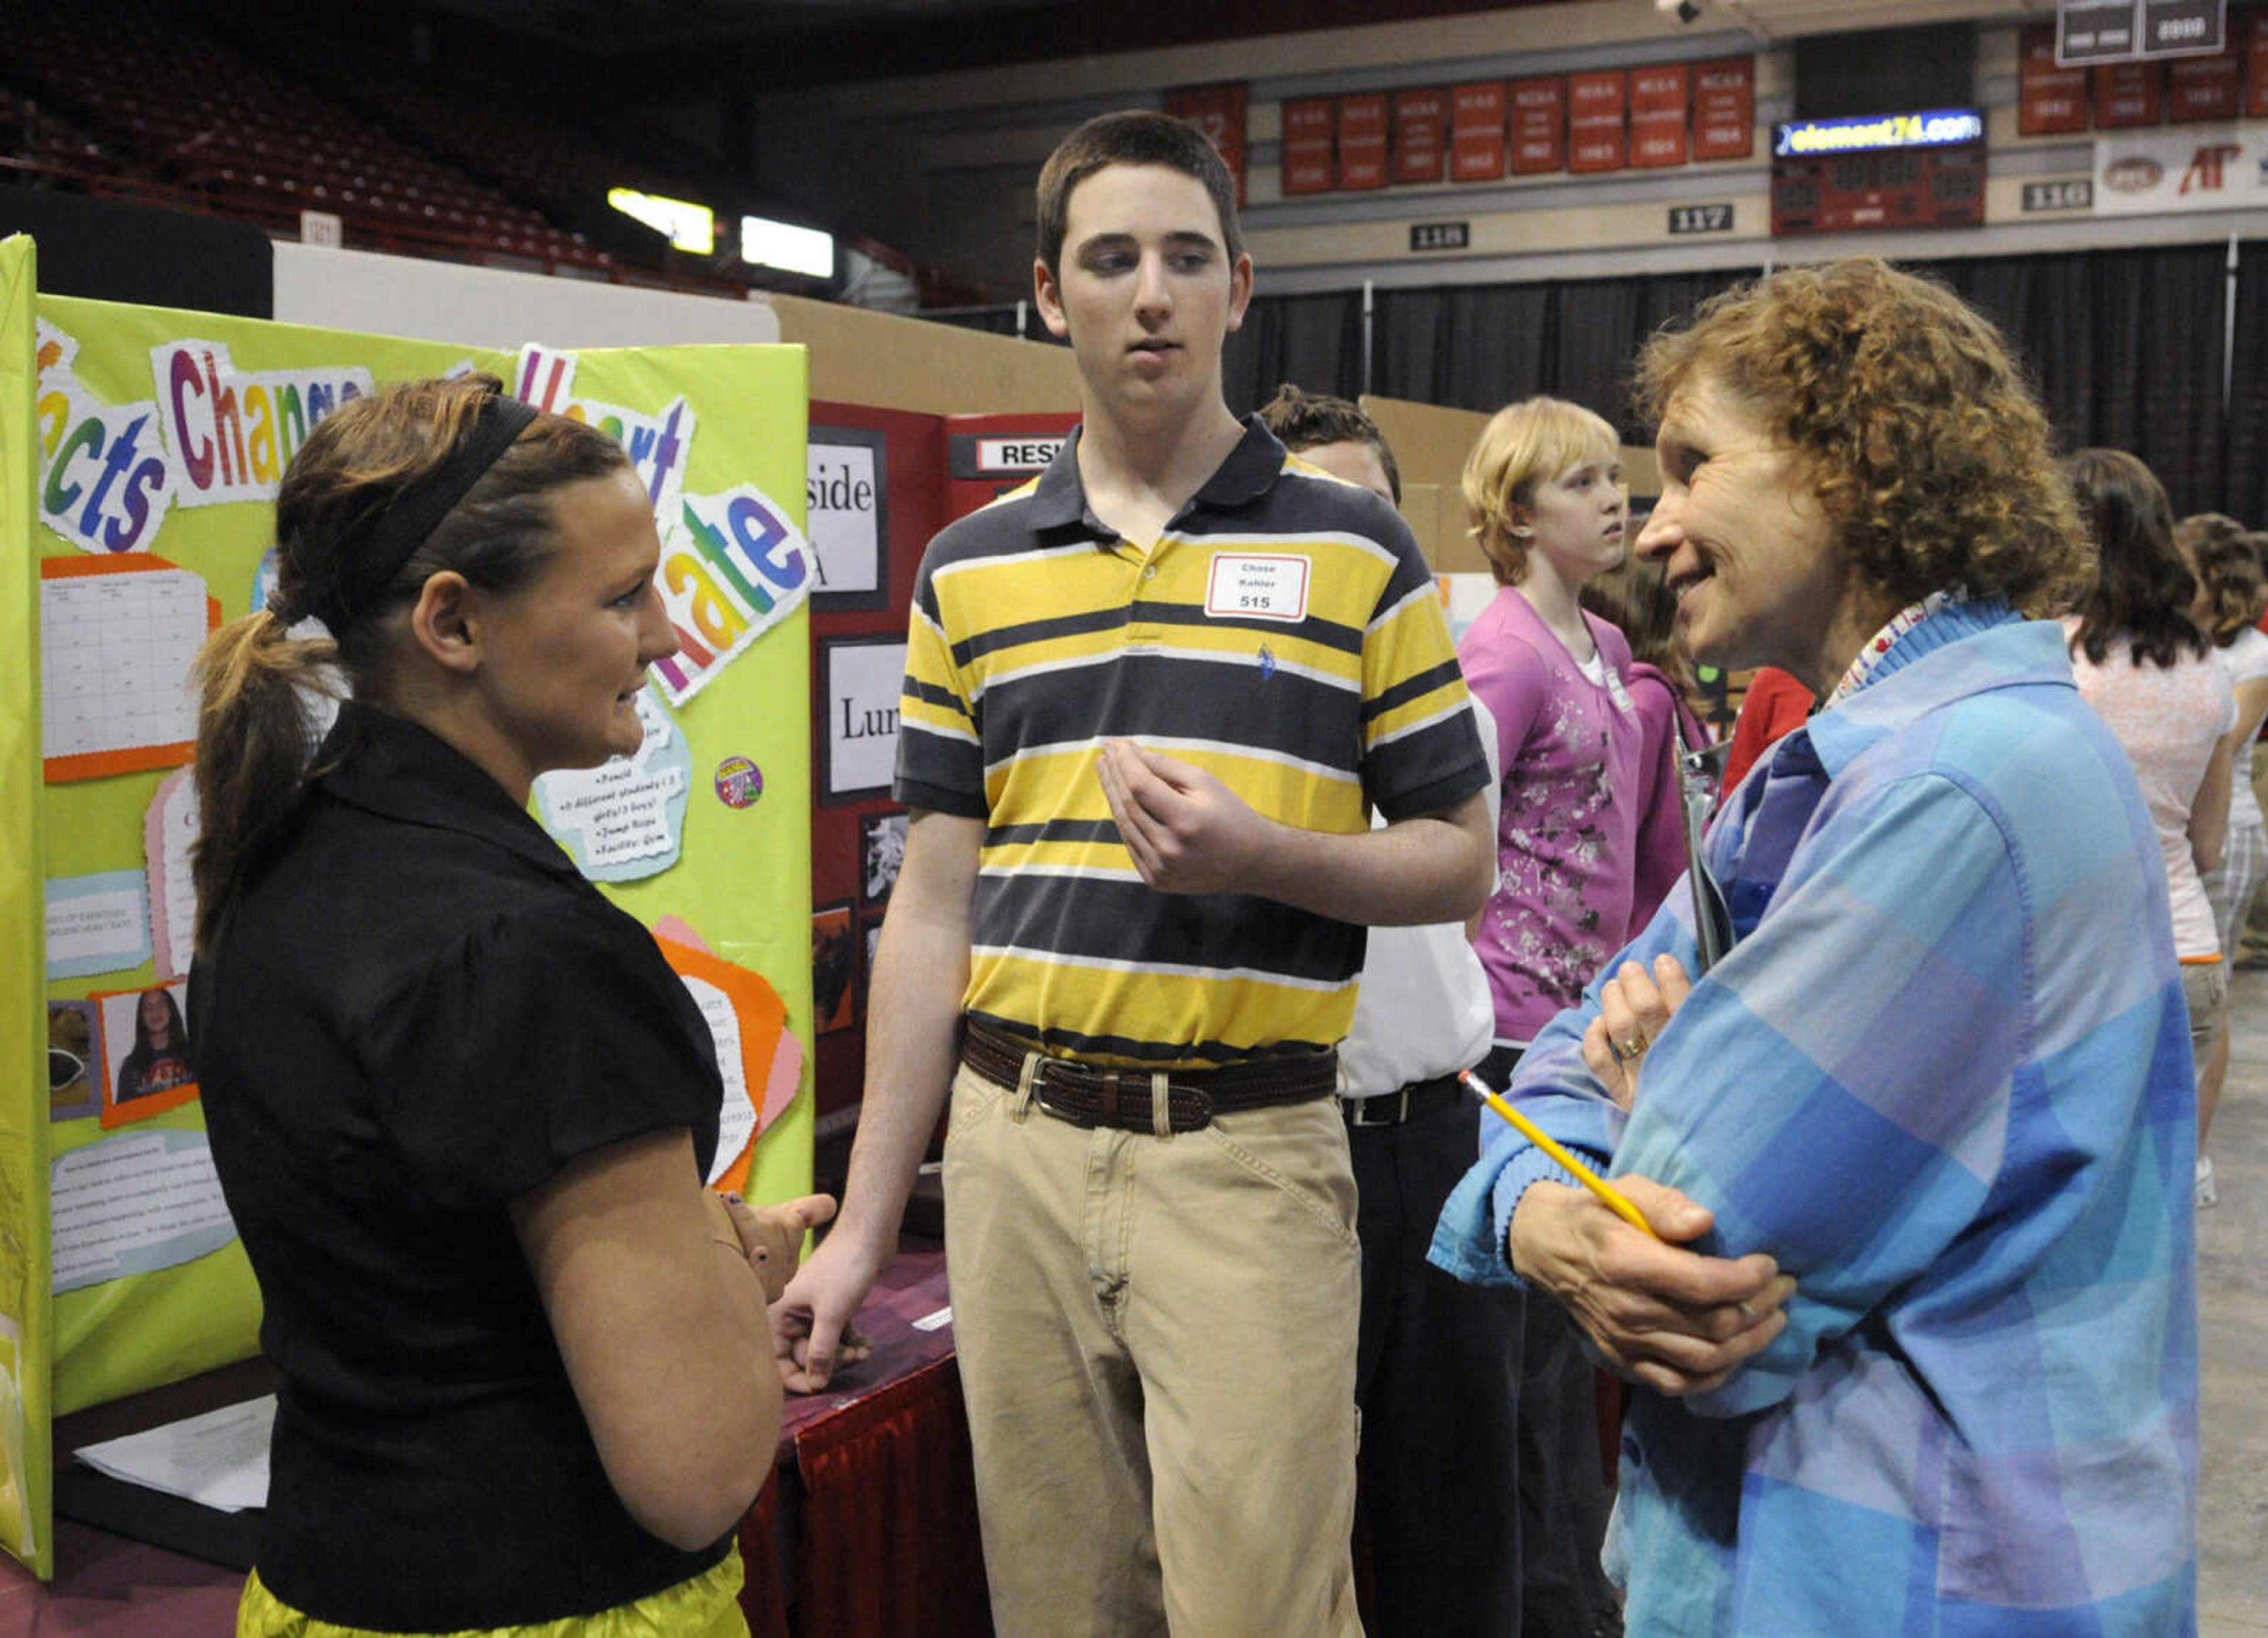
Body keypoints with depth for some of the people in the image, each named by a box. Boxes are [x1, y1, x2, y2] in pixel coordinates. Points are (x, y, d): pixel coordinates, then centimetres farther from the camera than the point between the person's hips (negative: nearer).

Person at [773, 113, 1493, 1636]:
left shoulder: (1356, 550, 1)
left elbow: (1460, 861, 4)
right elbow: (933, 907, 9)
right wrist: (865, 1223, 8)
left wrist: (1260, 854, -17)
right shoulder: (969, 568, 9)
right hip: (1015, 1146, 3)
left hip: (1248, 1153, -3)